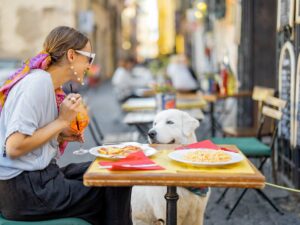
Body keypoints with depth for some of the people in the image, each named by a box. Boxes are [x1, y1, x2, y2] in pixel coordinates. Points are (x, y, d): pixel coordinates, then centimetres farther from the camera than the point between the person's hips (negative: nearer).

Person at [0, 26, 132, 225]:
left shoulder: (45, 82, 11)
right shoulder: (38, 83, -17)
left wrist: (61, 135, 0)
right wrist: (62, 121, -16)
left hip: (39, 177, 9)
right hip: (23, 190, -9)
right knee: (115, 190, -5)